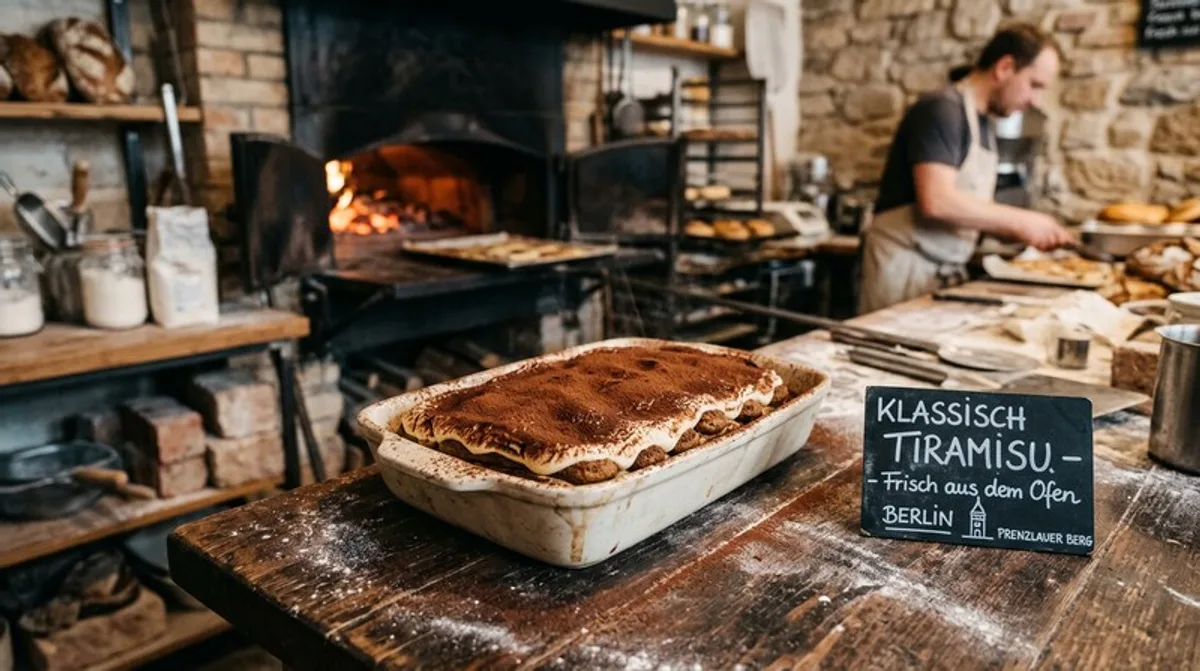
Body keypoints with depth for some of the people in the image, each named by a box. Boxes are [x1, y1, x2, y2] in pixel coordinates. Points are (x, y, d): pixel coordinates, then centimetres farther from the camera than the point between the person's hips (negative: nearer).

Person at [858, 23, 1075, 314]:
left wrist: (1025, 231, 4)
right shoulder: (942, 109, -13)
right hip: (906, 265, -8)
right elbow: (936, 201, -24)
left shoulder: (983, 124, 14)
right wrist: (1020, 219, -15)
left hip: (948, 270, 8)